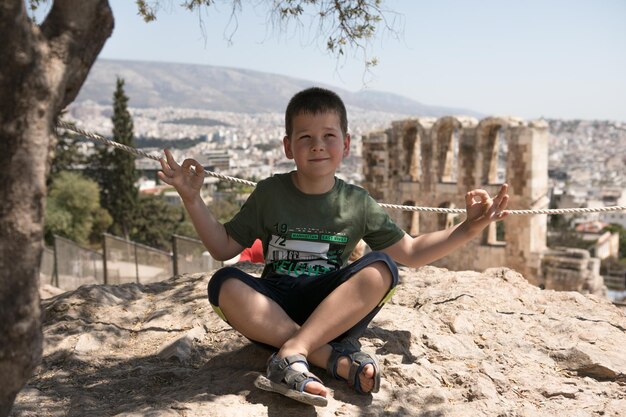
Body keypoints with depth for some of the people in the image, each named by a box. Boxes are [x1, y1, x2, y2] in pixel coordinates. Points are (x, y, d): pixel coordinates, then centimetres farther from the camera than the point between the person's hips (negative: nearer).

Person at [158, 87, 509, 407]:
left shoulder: (358, 203, 3)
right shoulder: (269, 193, 2)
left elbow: (411, 253, 8)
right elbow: (224, 248, 6)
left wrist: (468, 229, -2)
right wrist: (192, 199, -5)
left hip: (337, 311, 0)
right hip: (275, 312, 0)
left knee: (381, 268, -26)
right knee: (225, 285, -29)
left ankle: (293, 353, -35)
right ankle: (337, 358, -32)